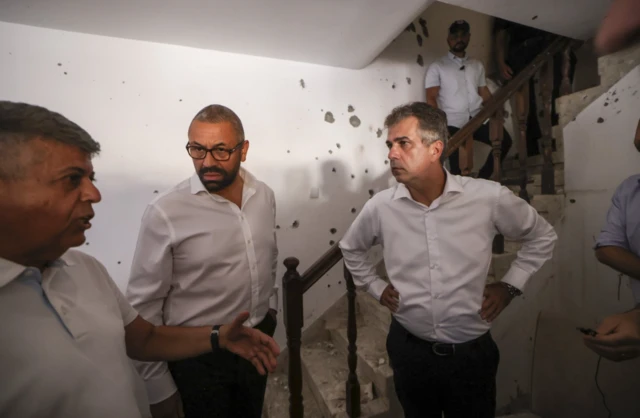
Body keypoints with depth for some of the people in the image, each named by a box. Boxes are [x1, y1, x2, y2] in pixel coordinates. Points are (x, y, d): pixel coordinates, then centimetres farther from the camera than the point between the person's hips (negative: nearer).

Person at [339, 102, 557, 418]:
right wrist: (376, 288, 2)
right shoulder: (380, 207, -12)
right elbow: (351, 249, 9)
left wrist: (510, 286, -2)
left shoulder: (489, 197, -15)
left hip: (472, 351, -1)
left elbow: (542, 238, 5)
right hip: (408, 348, 2)